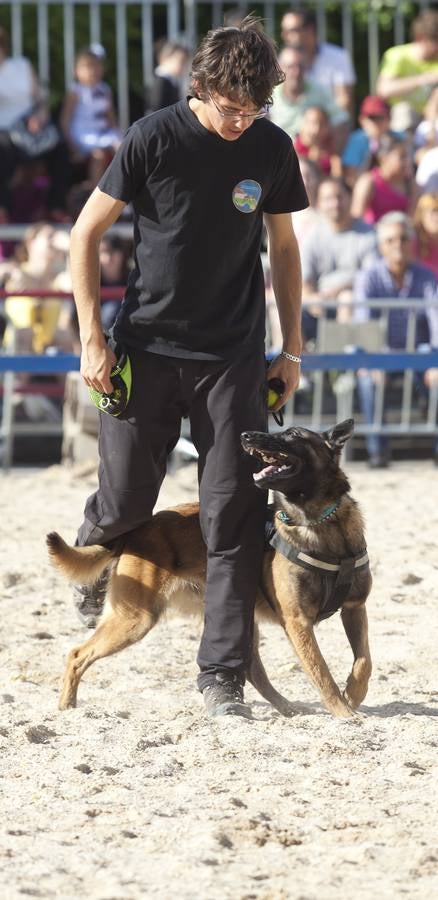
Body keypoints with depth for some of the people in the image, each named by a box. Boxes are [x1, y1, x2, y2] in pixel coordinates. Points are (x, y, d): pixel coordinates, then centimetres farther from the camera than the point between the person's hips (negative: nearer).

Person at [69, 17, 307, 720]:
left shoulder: (272, 148, 0)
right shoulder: (154, 138, -9)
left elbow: (283, 246, 13)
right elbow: (87, 233, -3)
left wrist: (292, 348, 10)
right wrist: (92, 338, -8)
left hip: (233, 357, 2)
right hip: (147, 347, -2)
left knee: (234, 516, -4)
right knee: (124, 505, 3)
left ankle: (223, 675, 1)